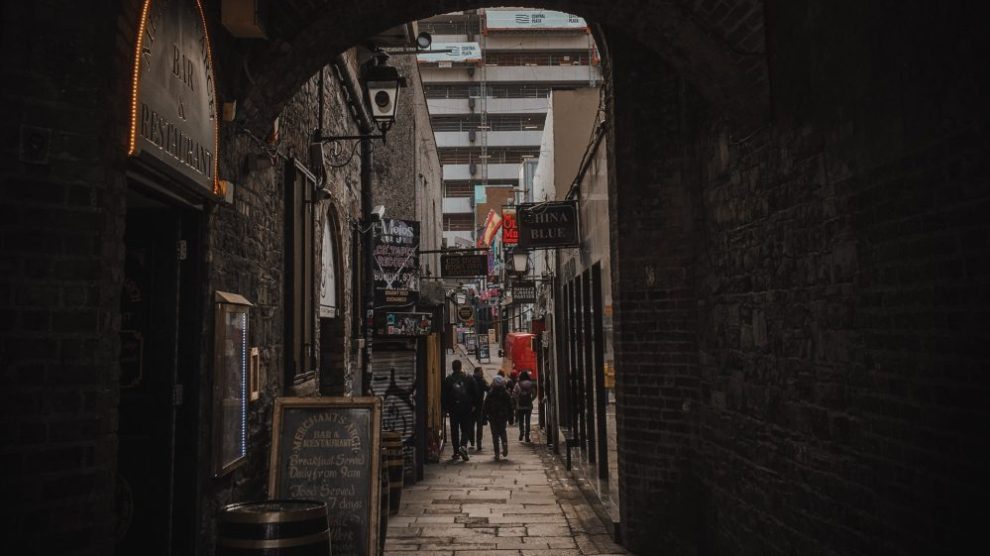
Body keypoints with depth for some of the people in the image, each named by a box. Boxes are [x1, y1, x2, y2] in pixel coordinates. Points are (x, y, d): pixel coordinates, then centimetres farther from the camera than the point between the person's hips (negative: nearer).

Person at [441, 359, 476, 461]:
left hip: (453, 409, 0)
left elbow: (443, 396, 0)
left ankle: (456, 452, 9)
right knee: (465, 429, 6)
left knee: (454, 430, 9)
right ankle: (463, 446, -17)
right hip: (466, 409, 0)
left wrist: (445, 408, 8)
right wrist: (473, 405, 12)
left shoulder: (447, 380, -2)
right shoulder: (468, 379, 0)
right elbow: (474, 394, 3)